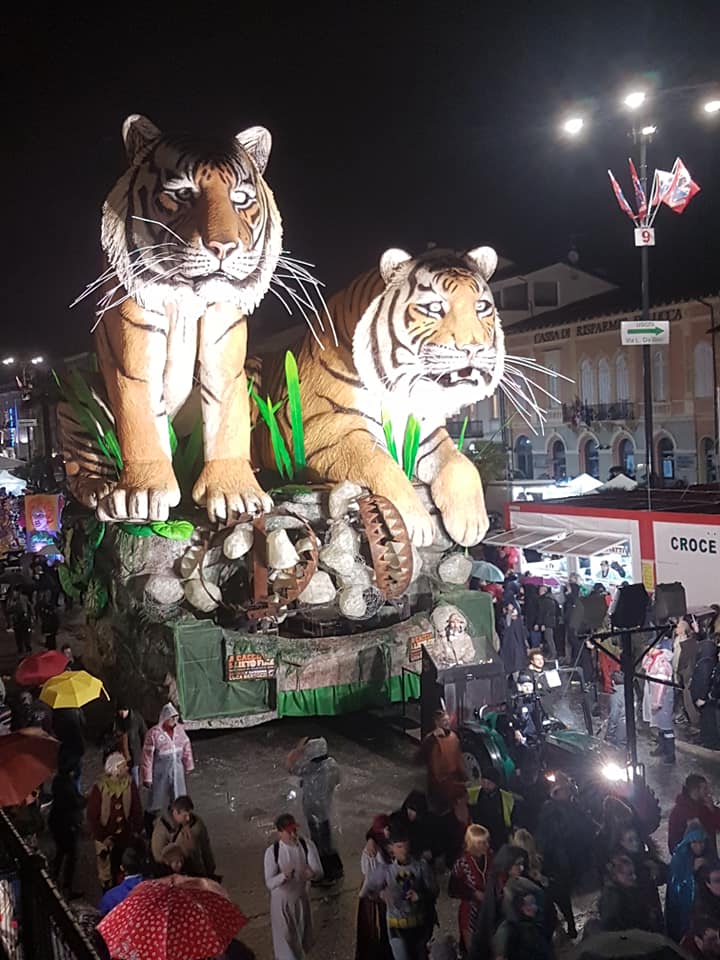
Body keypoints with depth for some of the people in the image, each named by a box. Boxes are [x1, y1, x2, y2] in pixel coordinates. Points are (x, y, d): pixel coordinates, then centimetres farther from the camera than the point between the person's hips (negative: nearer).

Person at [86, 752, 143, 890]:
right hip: (106, 838, -2)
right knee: (106, 874, 14)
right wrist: (101, 837, -12)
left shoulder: (129, 784, -9)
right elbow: (92, 816, -11)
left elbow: (137, 809, 0)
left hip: (125, 836, 2)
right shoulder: (99, 788, -18)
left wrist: (137, 831, -2)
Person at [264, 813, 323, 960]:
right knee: (285, 936, 8)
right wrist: (284, 876, -45)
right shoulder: (272, 852, -23)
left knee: (302, 932, 24)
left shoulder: (307, 845, -18)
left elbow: (320, 873, -19)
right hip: (282, 900, -3)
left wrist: (312, 873, -43)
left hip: (302, 897, 3)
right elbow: (269, 883, -25)